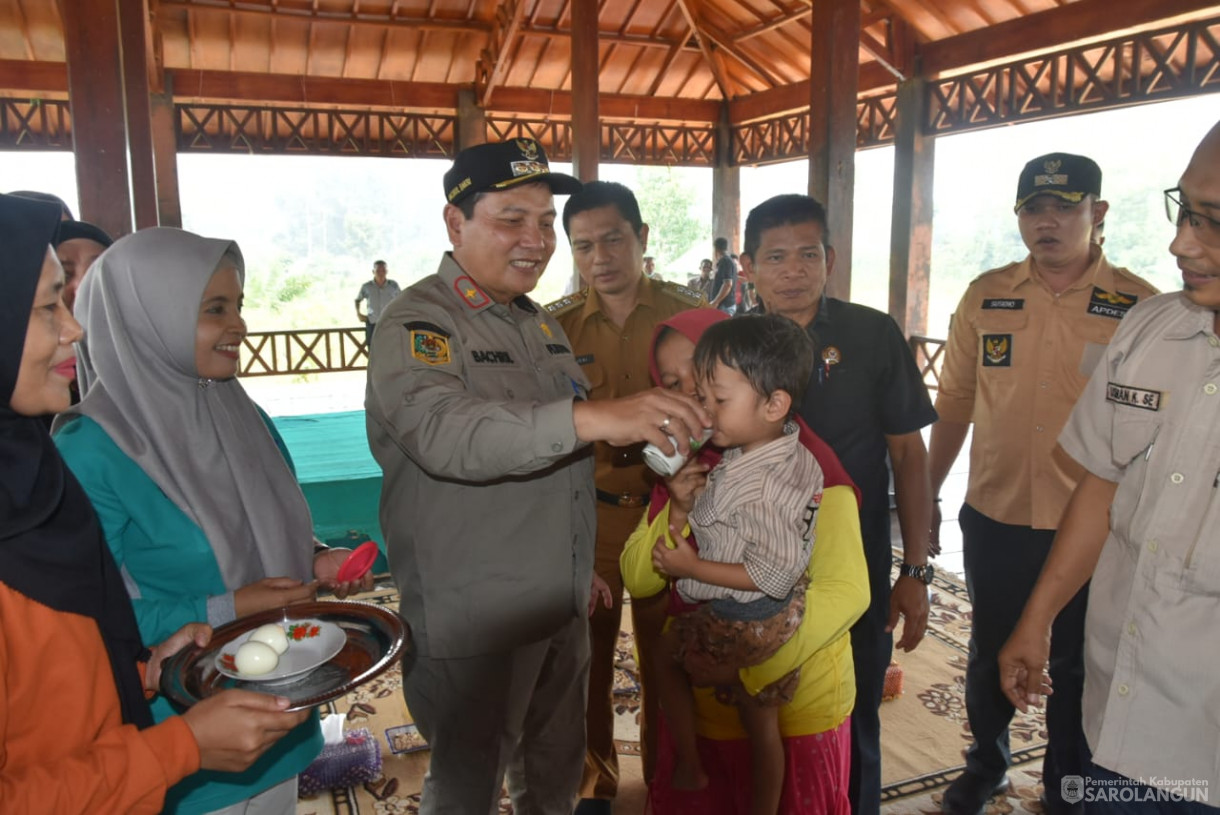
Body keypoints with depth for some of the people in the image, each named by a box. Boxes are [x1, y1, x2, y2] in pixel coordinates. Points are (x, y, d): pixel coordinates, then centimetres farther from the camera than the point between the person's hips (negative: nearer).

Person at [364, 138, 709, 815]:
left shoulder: (539, 321, 9)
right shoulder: (418, 325, -16)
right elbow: (445, 434, -38)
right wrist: (590, 417, -49)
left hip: (563, 607, 7)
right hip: (474, 621, -7)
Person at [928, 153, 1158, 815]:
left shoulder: (1140, 307, -8)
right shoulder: (985, 296, -1)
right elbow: (954, 402, 4)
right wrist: (926, 495, 6)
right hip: (994, 518, 2)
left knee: (1077, 667, 15)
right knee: (990, 651, 20)